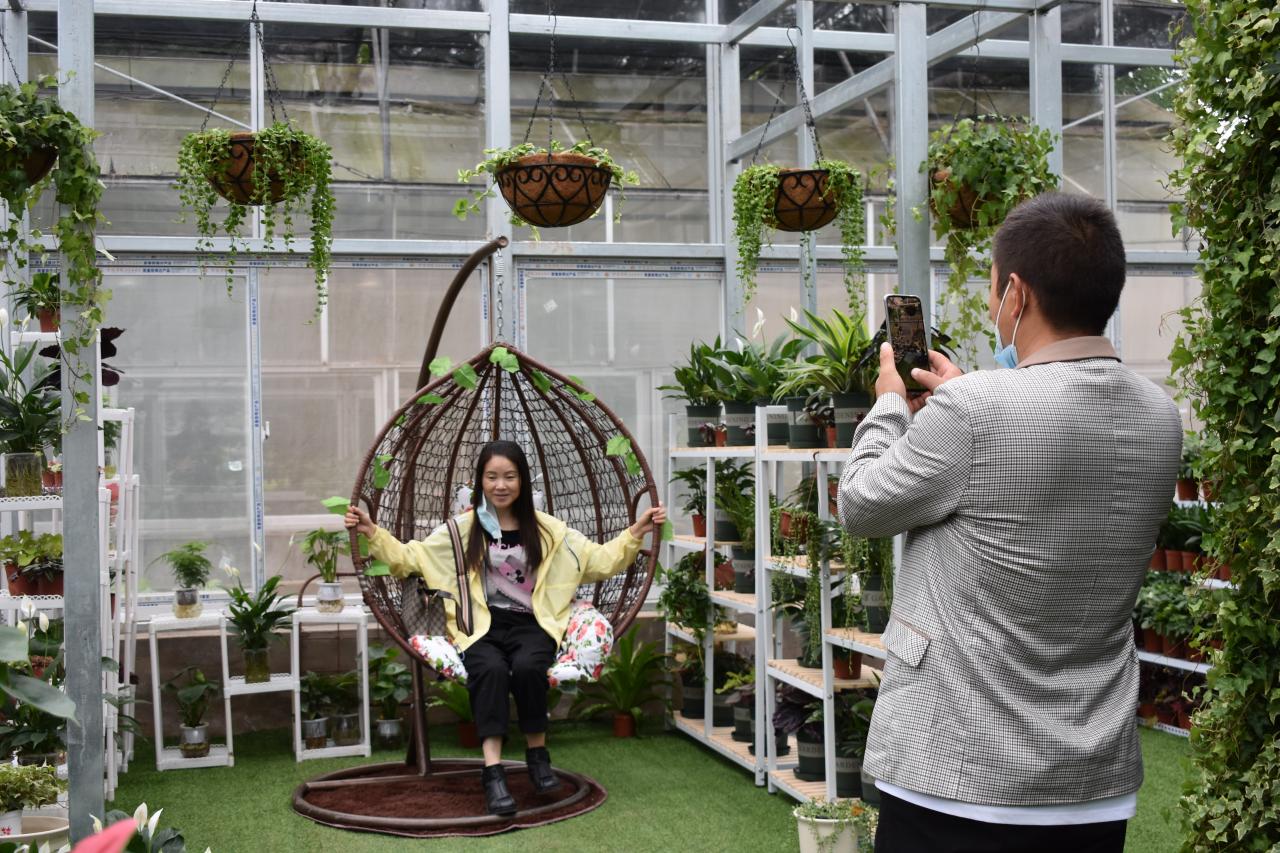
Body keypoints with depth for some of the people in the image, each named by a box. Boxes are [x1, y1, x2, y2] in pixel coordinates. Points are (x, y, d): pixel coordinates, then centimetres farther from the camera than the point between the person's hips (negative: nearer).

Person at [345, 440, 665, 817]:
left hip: (531, 625, 1)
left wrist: (636, 532, -1)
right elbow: (410, 558, 7)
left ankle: (537, 752, -10)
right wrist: (372, 532, -6)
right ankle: (493, 770, -35)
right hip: (481, 627, 0)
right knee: (491, 669, -35)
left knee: (527, 667, -33)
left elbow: (599, 560, 11)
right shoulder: (461, 529, 9)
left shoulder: (546, 528, 11)